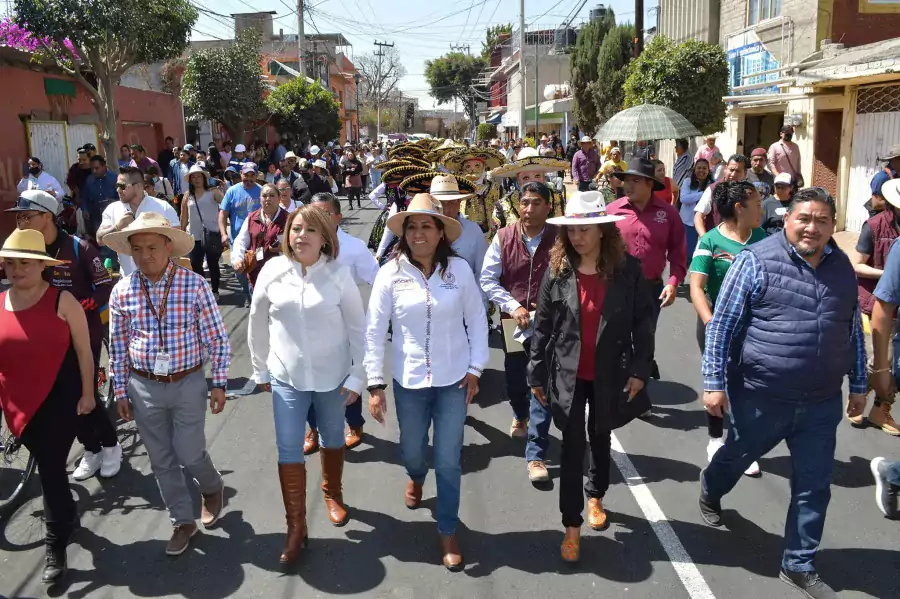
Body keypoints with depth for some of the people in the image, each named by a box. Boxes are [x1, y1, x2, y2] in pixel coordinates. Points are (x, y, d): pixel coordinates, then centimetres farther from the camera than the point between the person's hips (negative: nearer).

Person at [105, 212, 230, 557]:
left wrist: (219, 384, -7)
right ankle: (183, 521, 31)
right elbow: (118, 347, 5)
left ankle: (212, 489, 37)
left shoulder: (194, 285, -13)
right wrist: (120, 391, 6)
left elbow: (217, 339, -7)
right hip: (143, 387, 3)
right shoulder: (122, 292, -5)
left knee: (189, 455, 3)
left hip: (188, 384, -3)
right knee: (161, 461, 12)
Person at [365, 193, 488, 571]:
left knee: (448, 461, 6)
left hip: (453, 380, -1)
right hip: (409, 381, 1)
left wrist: (475, 369, -2)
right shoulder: (391, 273, -9)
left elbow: (477, 320, 0)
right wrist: (375, 385, -7)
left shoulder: (459, 269, -8)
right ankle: (416, 479, 56)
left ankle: (448, 532, 26)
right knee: (411, 452, 19)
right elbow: (374, 331, -6)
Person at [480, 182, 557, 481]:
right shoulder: (503, 238, -3)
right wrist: (514, 307, -14)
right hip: (512, 322, 3)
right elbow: (488, 280, -3)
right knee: (514, 381, 19)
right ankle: (521, 416, 54)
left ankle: (536, 455, 4)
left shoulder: (559, 239, -8)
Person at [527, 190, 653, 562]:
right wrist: (536, 374, -1)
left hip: (610, 374, 1)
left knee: (600, 438, 20)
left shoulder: (627, 270, -8)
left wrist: (640, 369, -7)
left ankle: (595, 497, 45)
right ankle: (572, 526, 14)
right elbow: (542, 326, -2)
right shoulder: (557, 271, -7)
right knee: (573, 447, 2)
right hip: (568, 374, -1)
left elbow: (643, 321, -3)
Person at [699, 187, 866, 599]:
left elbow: (854, 332, 14)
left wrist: (858, 385, 16)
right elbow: (721, 325, -11)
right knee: (738, 457, 20)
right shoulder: (756, 261, -12)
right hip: (759, 396, -4)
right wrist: (714, 383, -13)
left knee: (814, 488, 9)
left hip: (821, 404, 4)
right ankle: (710, 490, 54)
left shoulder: (842, 267, 4)